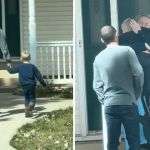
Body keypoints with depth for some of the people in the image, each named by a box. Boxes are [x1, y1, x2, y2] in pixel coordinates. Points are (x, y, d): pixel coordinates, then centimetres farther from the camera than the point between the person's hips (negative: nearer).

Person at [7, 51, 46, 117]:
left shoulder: (19, 67, -1)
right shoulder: (32, 66, -4)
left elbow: (11, 71, 11)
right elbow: (38, 76, -4)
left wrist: (8, 67, 33)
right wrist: (43, 83, 5)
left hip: (24, 86, 2)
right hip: (31, 85, -2)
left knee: (26, 98, 17)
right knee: (32, 98, 7)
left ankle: (27, 112, 14)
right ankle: (30, 106, -25)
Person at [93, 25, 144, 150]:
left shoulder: (98, 58, 8)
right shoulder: (127, 50, -3)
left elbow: (96, 84, 5)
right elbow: (139, 74, -7)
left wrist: (104, 99, 11)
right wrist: (136, 95, 4)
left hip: (109, 105, 3)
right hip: (128, 103, -3)